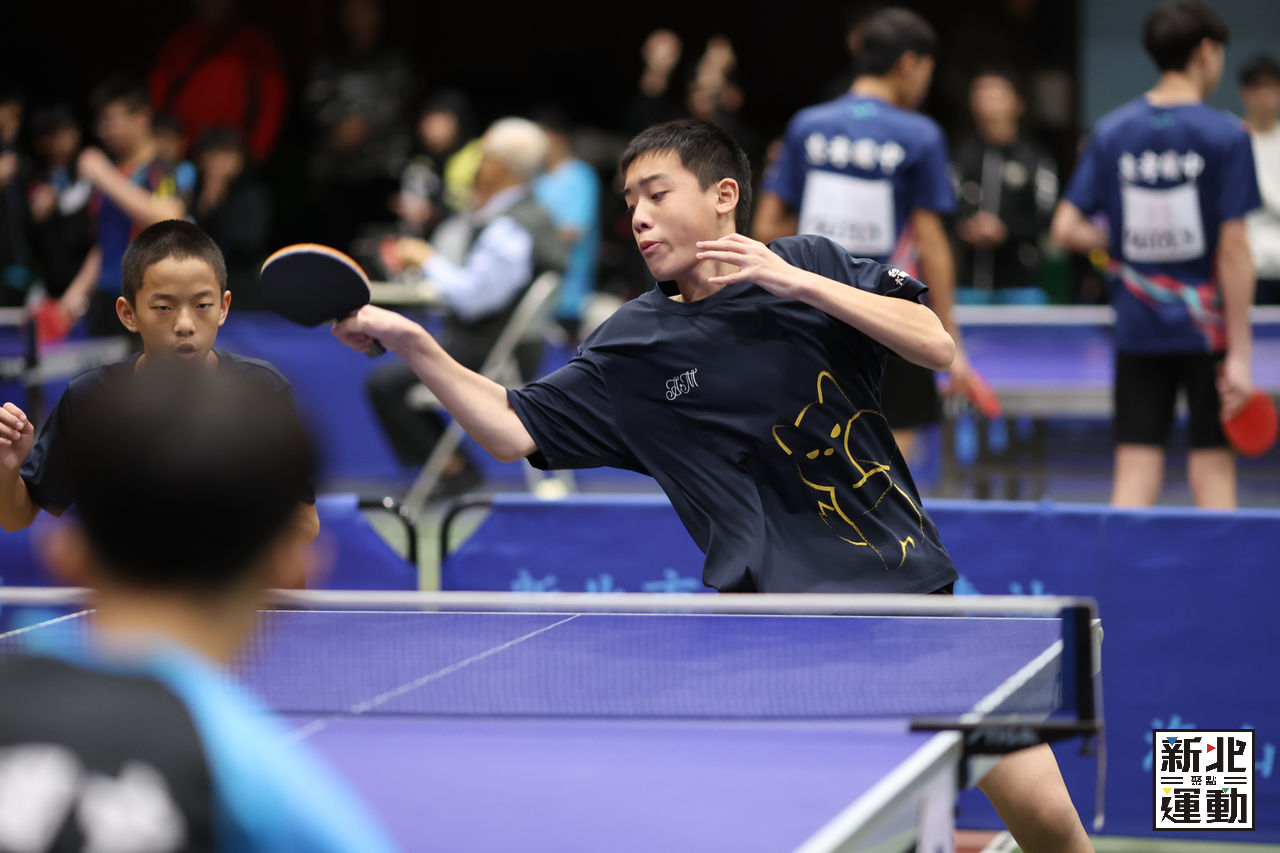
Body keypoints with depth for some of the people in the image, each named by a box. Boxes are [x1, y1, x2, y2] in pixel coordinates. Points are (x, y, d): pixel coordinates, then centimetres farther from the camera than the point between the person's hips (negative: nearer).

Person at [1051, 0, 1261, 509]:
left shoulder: (1112, 132, 2)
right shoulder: (1226, 137, -8)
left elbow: (1066, 229, 0)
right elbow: (1233, 250, -11)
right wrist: (1240, 355, -10)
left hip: (1138, 332, 3)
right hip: (1206, 330, -3)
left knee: (1135, 479, 3)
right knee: (1212, 472, 4)